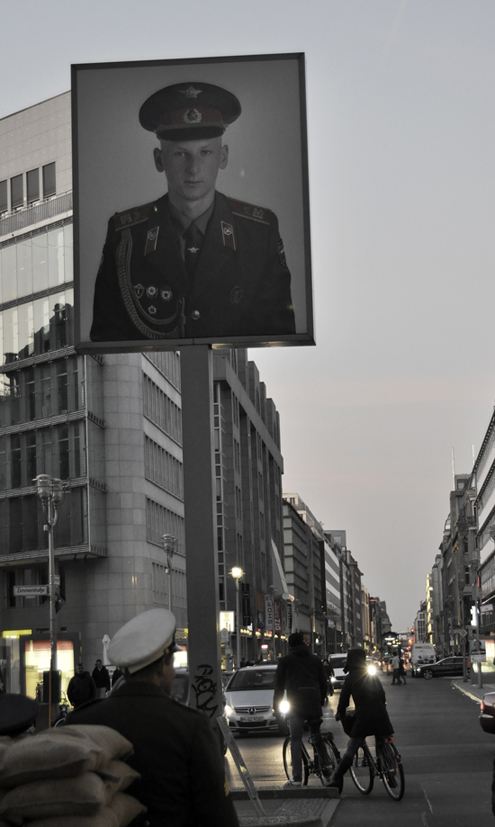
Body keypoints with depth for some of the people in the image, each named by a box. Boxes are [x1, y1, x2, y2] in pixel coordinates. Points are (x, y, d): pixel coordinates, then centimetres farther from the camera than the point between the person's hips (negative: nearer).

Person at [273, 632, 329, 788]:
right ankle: (327, 768, 13)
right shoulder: (315, 660, 15)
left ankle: (296, 777, -9)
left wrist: (276, 705, 11)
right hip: (314, 703, 3)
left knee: (295, 740, -3)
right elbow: (323, 682, 15)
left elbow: (279, 685, 5)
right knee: (317, 737, 17)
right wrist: (321, 700, 23)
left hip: (295, 704, -3)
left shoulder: (285, 661, 6)